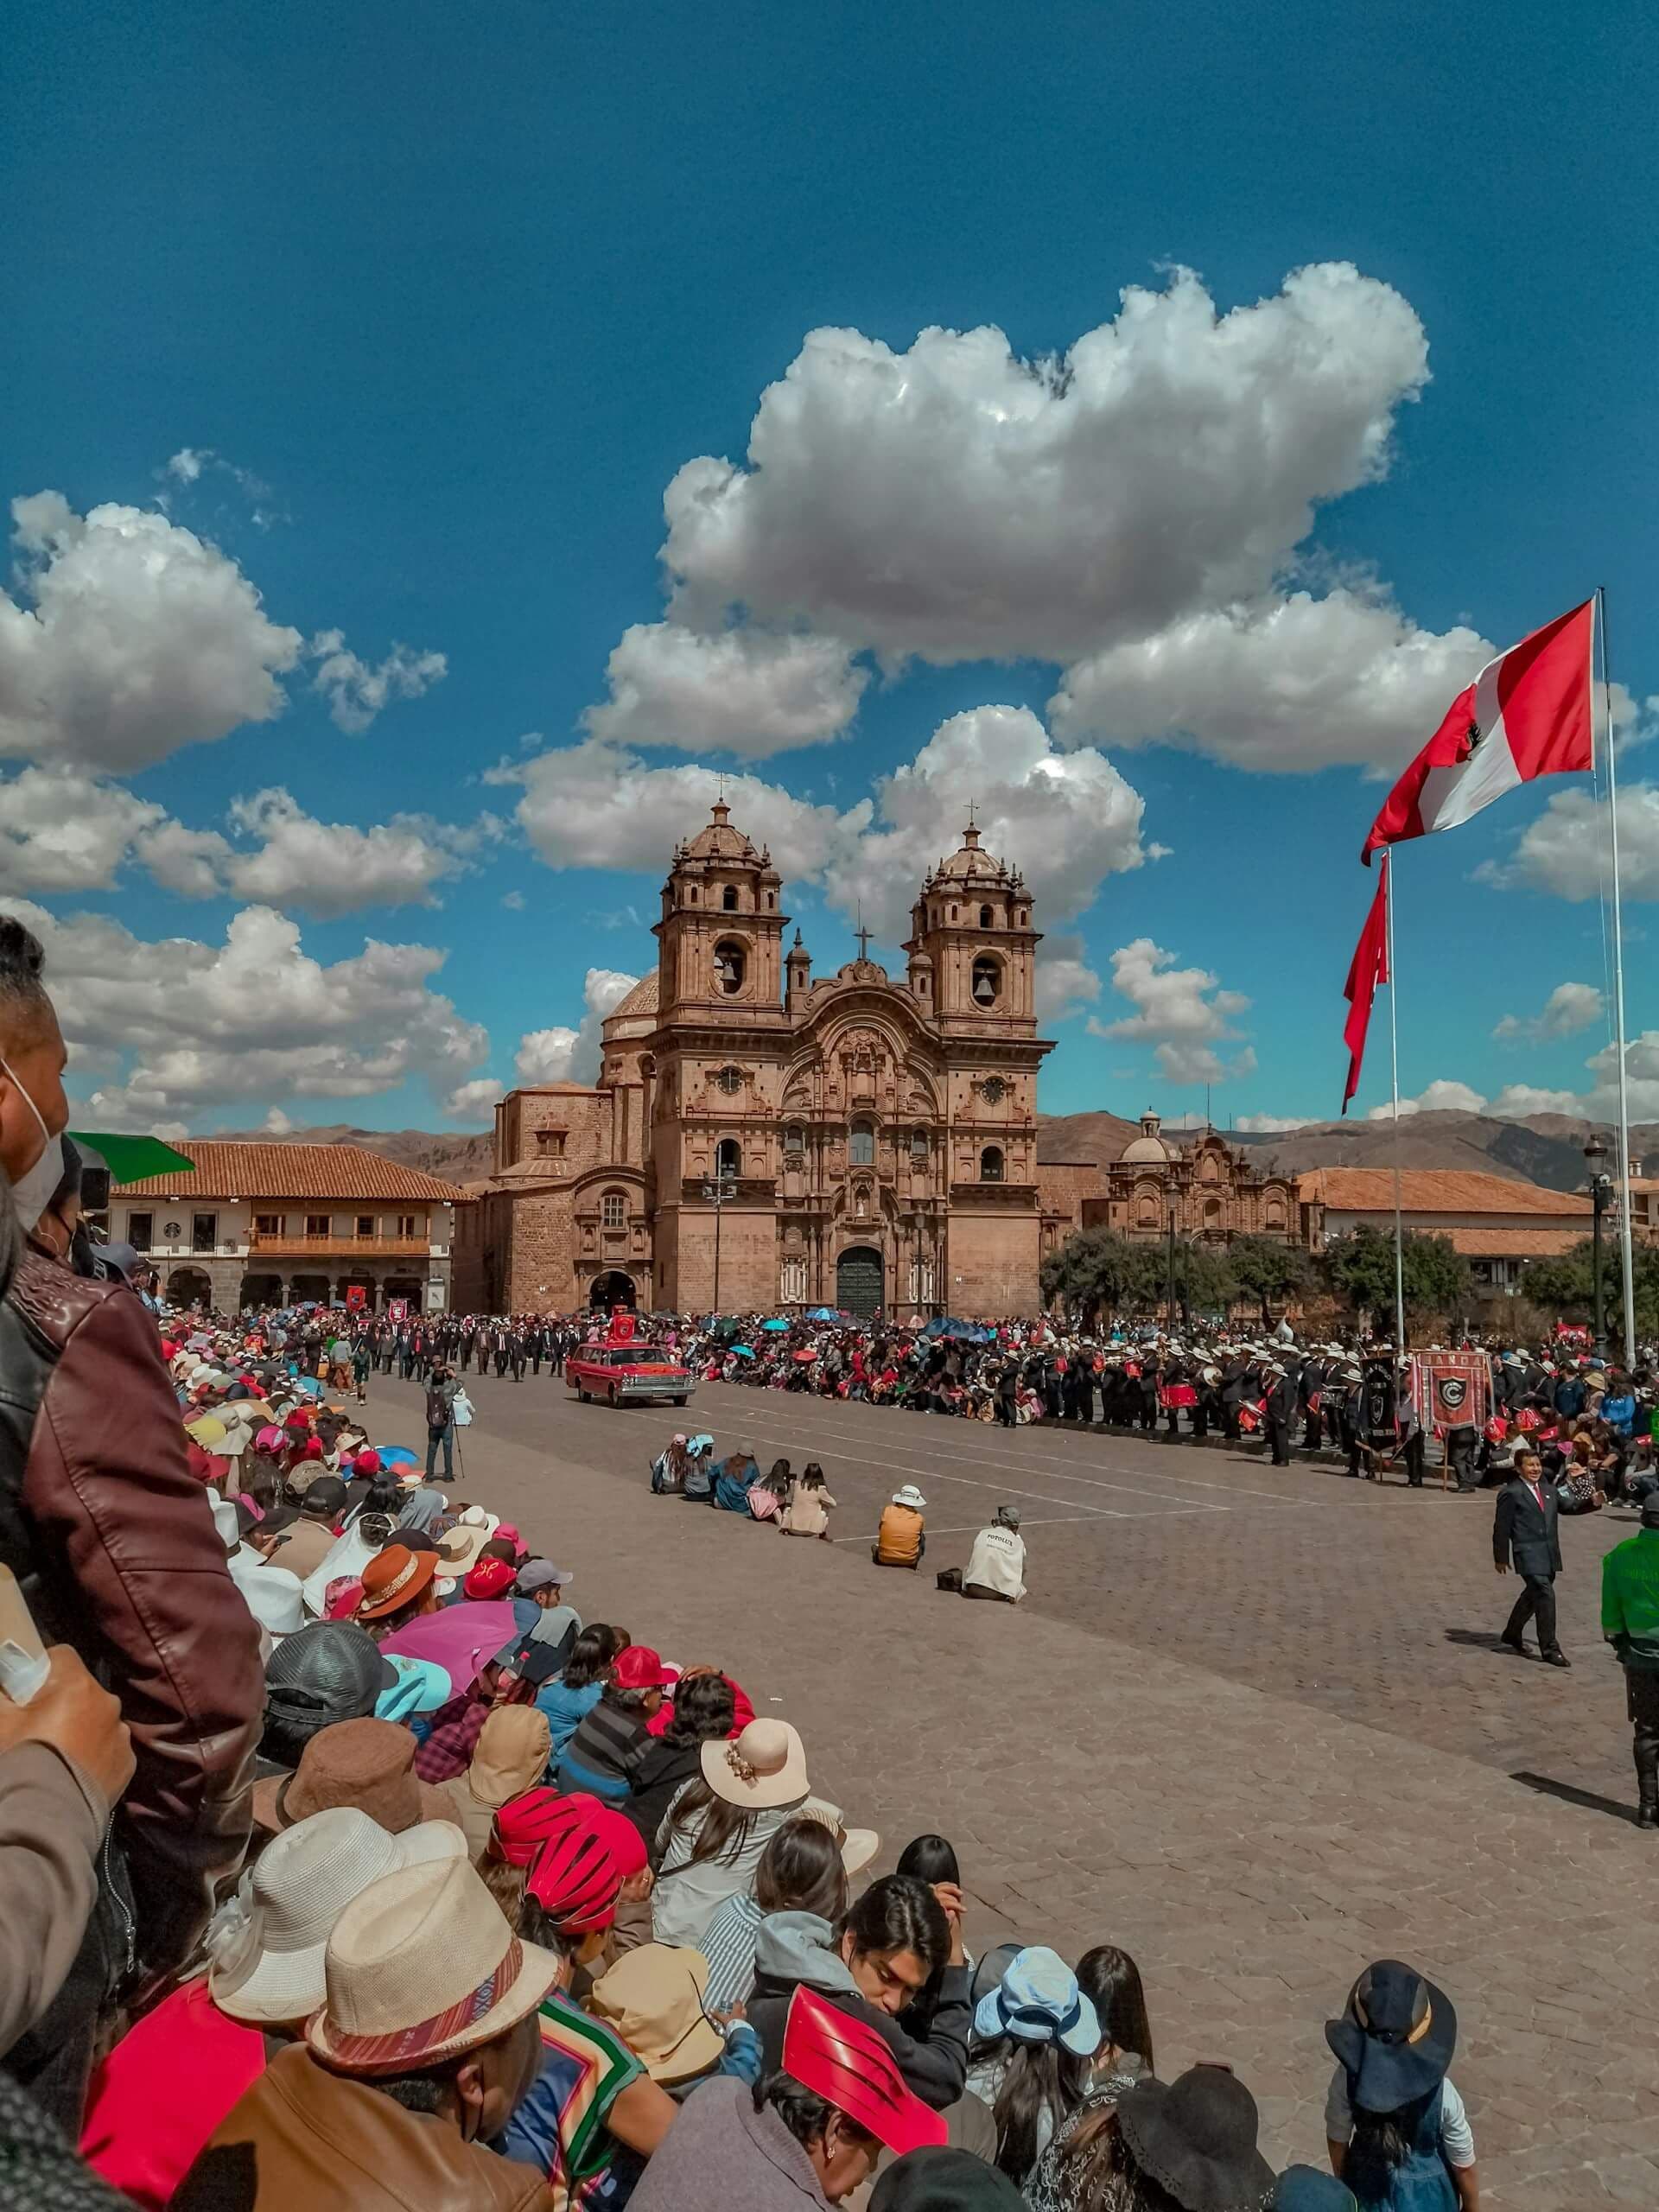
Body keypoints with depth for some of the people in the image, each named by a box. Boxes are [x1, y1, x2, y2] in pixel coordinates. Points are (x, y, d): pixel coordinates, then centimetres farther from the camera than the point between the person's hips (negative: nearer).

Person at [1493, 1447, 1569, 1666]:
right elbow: (1501, 1528, -7)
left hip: (1549, 1553, 8)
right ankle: (1549, 1649, -3)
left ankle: (1512, 1633, 37)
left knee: (1534, 1594, 19)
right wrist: (1500, 1558, -4)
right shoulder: (1511, 1493, -9)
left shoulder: (1546, 1489, 13)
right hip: (1529, 1554, -8)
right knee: (1545, 1596, -11)